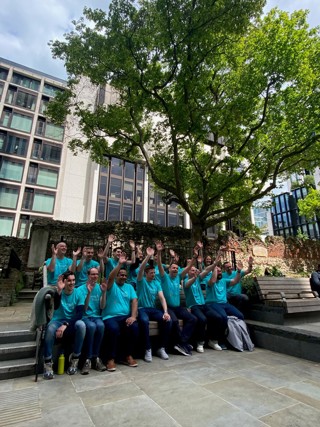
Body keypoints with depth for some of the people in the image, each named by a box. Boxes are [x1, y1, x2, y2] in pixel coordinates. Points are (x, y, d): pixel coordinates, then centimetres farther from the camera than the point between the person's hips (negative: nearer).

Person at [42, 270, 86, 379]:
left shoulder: (78, 293, -7)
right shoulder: (58, 291, -6)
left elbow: (79, 314, -14)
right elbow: (55, 306, -27)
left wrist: (66, 325, -26)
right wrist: (59, 290, -39)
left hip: (72, 322, 0)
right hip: (58, 321, 0)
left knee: (81, 325, -33)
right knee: (50, 328, -34)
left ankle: (74, 359, -12)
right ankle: (47, 363, -15)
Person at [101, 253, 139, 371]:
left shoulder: (129, 287, 15)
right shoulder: (111, 285, 4)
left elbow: (134, 301, 4)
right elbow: (110, 277, -20)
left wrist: (133, 316, -13)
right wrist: (120, 264, -32)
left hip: (125, 316, 3)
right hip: (110, 317, -3)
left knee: (134, 327, -25)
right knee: (114, 329, -33)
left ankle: (128, 356, -3)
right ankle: (111, 358, -12)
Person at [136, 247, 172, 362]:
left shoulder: (157, 283, 8)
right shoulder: (141, 281, -3)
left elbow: (162, 298, -1)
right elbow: (141, 269, -24)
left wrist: (165, 312, -16)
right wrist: (148, 256, -34)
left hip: (153, 309, 4)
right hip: (142, 309, -4)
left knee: (167, 320, -21)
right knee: (144, 321, -37)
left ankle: (162, 348, -7)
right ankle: (148, 349, -22)